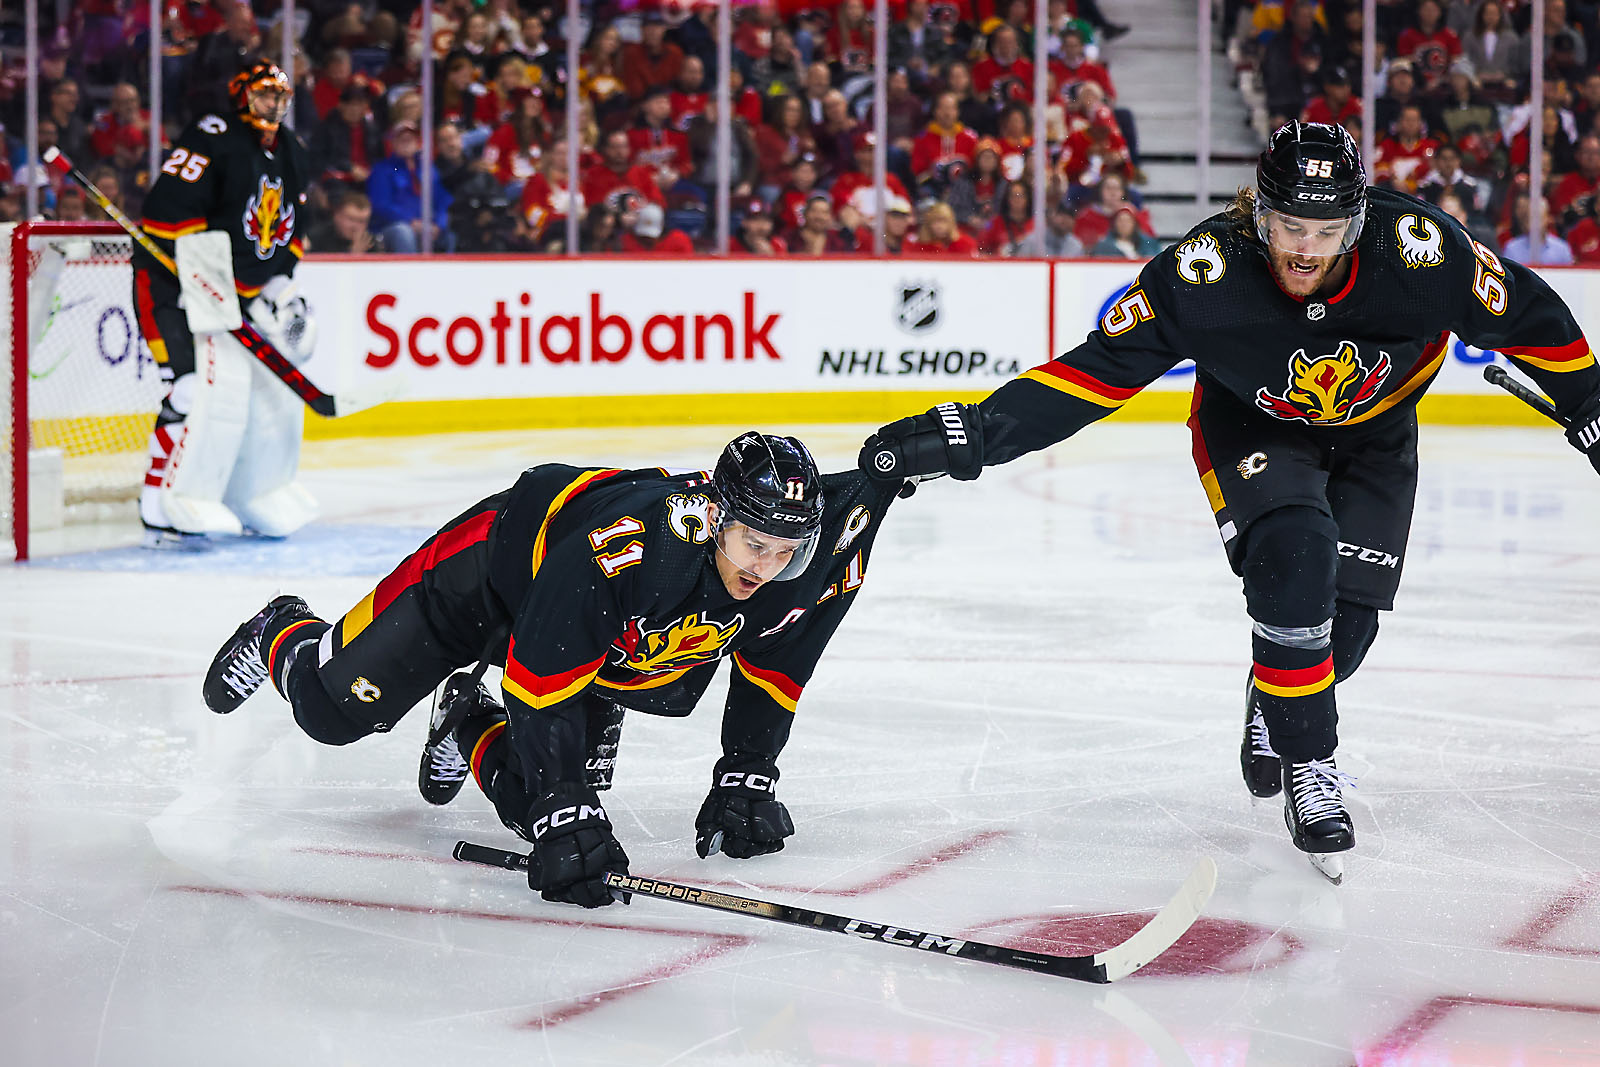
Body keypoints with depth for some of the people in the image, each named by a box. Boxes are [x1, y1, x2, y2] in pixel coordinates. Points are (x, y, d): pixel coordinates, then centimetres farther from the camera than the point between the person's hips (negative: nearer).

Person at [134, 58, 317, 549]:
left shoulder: (292, 156, 13)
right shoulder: (213, 139, -15)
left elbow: (287, 233, 21)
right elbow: (166, 210, -23)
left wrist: (280, 286, 8)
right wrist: (206, 270, -26)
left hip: (243, 292, 9)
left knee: (276, 386, 9)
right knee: (213, 382, -23)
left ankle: (258, 496, 27)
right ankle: (166, 510, -21)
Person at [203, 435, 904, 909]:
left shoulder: (814, 565, -29)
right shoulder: (623, 545, -46)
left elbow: (772, 669, -8)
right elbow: (540, 680, -39)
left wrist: (746, 778, -9)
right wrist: (564, 812, -43)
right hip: (495, 571, -5)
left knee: (533, 801, -5)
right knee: (335, 708, 5)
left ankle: (471, 730, 30)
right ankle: (283, 638, 42)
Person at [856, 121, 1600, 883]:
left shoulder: (1418, 250, -32)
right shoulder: (1206, 271, -33)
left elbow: (1533, 322, -16)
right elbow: (1099, 368, -28)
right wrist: (967, 436, -35)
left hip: (1374, 434, 2)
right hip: (1252, 426, -2)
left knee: (1345, 621, -3)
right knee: (1295, 555, -28)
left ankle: (1274, 710, 32)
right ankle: (1305, 767, -13)